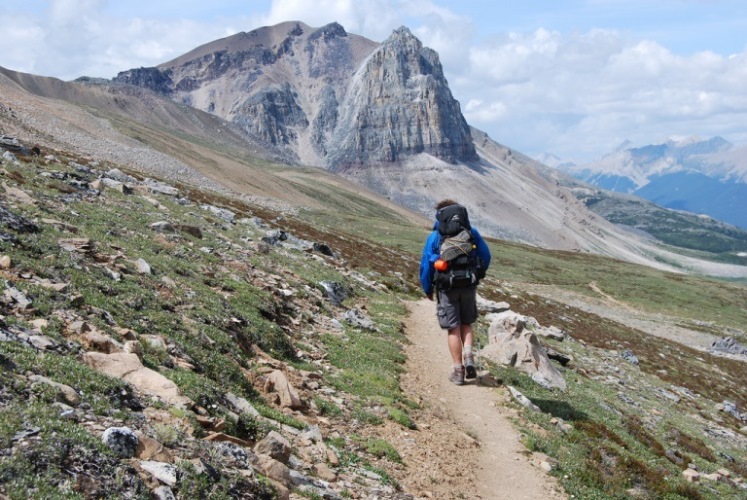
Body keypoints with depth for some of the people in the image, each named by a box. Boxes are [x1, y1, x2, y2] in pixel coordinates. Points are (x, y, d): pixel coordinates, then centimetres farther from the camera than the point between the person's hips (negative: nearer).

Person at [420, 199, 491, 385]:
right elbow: (486, 257, 9)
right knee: (466, 324, 17)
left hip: (446, 288, -2)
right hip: (469, 286, 2)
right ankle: (469, 357, -5)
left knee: (453, 329, 6)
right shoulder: (472, 233, 6)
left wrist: (427, 290, 12)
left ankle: (458, 371, 7)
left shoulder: (434, 237, 1)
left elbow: (426, 265, 0)